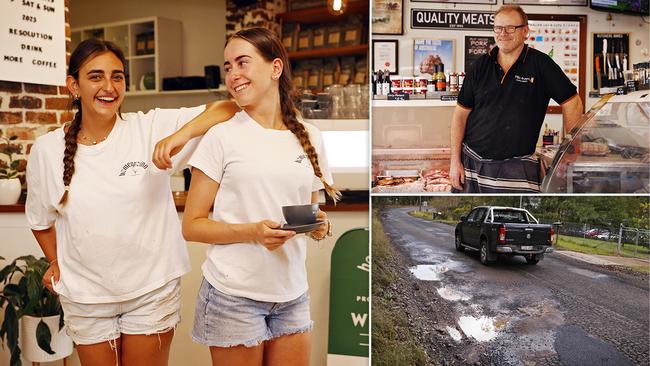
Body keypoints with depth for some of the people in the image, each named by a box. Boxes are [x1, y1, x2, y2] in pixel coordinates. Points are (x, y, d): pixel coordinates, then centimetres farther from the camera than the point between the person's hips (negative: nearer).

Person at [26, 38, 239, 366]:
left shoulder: (152, 128, -10)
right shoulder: (47, 150, -2)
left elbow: (228, 108, -16)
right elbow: (41, 219, 14)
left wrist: (183, 133, -30)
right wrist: (55, 262, 10)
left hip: (153, 289, -1)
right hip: (85, 295, 2)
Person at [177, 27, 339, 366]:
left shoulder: (309, 138, 4)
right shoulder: (221, 137, -7)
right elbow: (191, 226, -6)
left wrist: (318, 225, -8)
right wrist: (253, 232, -21)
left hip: (292, 293, 4)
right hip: (234, 295, -3)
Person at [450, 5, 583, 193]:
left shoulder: (540, 64, -3)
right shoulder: (481, 65, 6)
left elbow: (572, 102, 1)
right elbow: (461, 114, 6)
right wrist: (455, 160, 0)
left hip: (515, 169, -3)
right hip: (470, 161, 3)